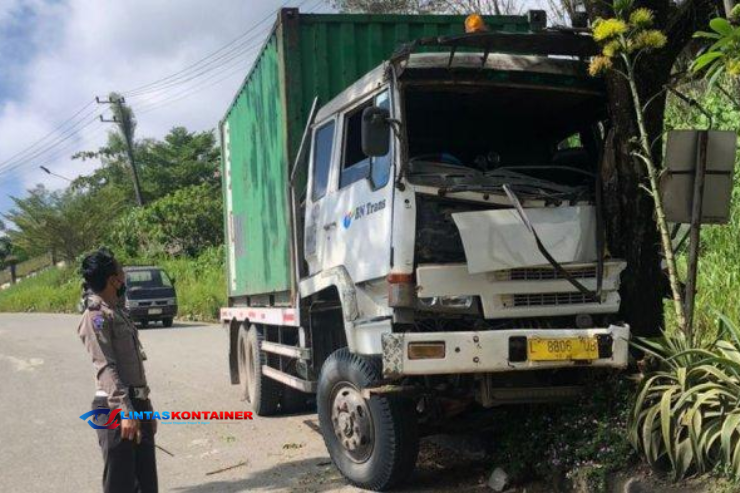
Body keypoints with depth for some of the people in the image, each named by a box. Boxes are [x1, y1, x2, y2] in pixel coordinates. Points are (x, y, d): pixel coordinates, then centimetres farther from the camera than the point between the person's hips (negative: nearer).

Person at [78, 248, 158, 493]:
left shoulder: (119, 313, 19)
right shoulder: (96, 317, -10)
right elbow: (107, 368, -19)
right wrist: (125, 411, -27)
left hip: (137, 403, 9)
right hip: (115, 409, -9)